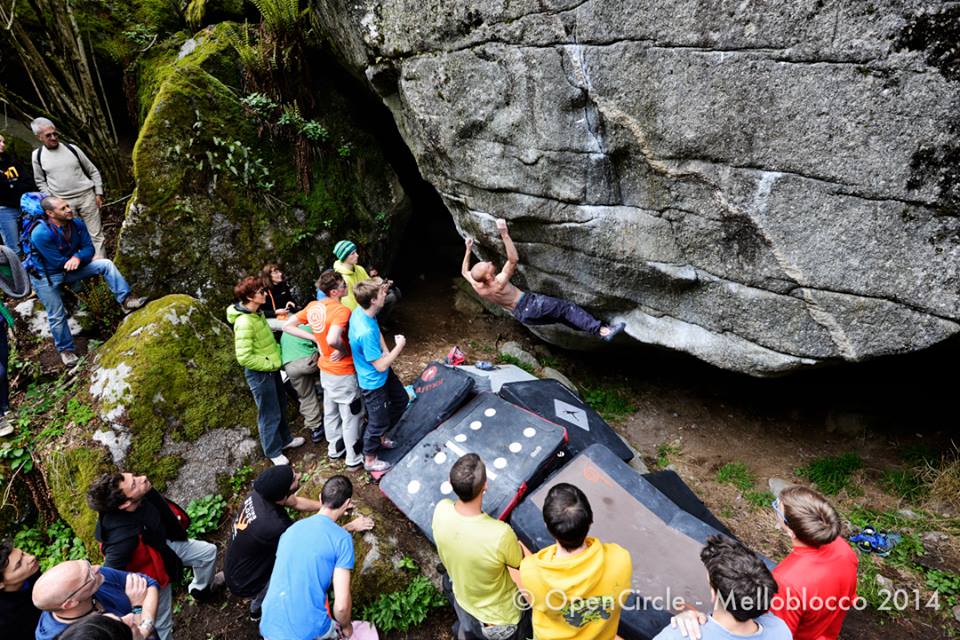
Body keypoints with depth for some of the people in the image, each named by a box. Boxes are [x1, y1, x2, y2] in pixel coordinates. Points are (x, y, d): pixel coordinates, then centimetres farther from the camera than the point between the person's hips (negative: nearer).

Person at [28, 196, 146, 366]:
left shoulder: (77, 224, -12)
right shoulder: (41, 234, -30)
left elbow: (89, 248, -8)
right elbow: (59, 262, -25)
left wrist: (78, 258, -31)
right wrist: (82, 257, -10)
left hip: (70, 269, 5)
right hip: (46, 277, -5)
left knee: (106, 264, -15)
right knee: (57, 316, 2)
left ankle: (125, 300, -21)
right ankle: (65, 350, 22)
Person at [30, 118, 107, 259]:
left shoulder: (71, 148, 3)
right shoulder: (37, 155, 5)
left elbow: (93, 171, 9)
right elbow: (40, 181, 12)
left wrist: (98, 193, 2)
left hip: (87, 196, 0)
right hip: (63, 202, 1)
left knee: (95, 234, -2)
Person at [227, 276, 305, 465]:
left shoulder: (257, 313, 2)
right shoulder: (244, 322, -27)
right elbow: (244, 357, -28)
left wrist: (278, 354, 6)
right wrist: (270, 365, -18)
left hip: (272, 369, 9)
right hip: (259, 373, -9)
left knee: (281, 407, 23)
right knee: (270, 414, 7)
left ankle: (285, 439, 43)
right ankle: (274, 452, 26)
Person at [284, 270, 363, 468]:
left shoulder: (313, 307, -4)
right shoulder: (341, 310, -27)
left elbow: (287, 326, 1)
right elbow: (333, 340, -42)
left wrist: (315, 338, -1)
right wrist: (345, 351, -21)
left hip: (325, 368, 8)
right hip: (343, 372, -8)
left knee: (330, 411, 24)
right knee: (351, 416, 10)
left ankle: (335, 449, 43)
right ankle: (354, 458, 25)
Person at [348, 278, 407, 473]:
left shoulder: (362, 311, -12)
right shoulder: (365, 332, -39)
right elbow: (380, 366, -28)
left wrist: (386, 352, -6)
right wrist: (399, 347, -17)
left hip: (384, 374, 9)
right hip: (374, 382, -9)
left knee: (401, 400, 27)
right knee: (378, 422, 13)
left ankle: (380, 436, 48)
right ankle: (370, 460, 39)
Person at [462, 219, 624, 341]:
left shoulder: (477, 287, -4)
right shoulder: (498, 283, -27)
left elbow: (464, 271, 17)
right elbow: (513, 259, -30)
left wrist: (468, 250, 20)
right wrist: (504, 234, -32)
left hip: (522, 314, 9)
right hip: (528, 304, -9)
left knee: (561, 315, 15)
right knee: (568, 308, -13)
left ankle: (599, 330, 17)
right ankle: (602, 330, -22)